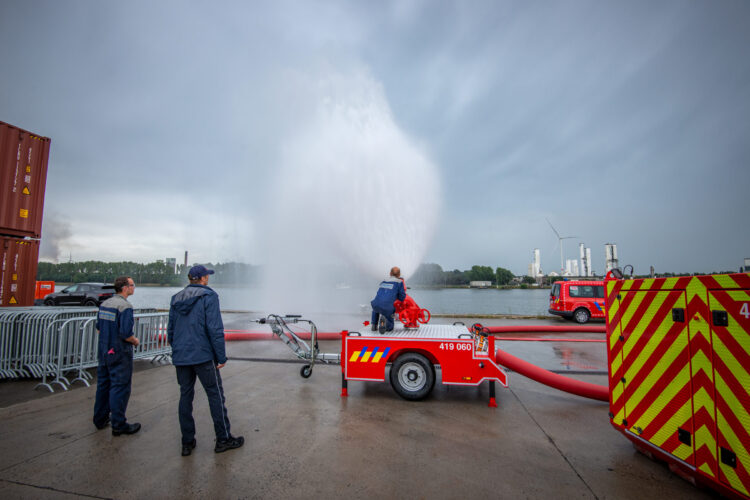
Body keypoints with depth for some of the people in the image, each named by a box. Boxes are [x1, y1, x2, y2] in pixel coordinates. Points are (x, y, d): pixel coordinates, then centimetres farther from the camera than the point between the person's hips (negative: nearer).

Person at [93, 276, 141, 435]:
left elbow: (99, 327, 15)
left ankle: (100, 419, 32)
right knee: (120, 388, 1)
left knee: (103, 384, 19)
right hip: (119, 353, -9)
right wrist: (135, 341, -7)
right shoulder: (125, 306, -21)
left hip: (104, 351, 9)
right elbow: (126, 334, -25)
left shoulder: (104, 304, 7)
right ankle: (118, 425, 9)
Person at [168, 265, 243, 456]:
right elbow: (215, 329, -16)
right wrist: (221, 356, -10)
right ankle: (223, 439, 12)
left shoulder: (176, 298, 11)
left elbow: (170, 330, 15)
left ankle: (187, 442, 21)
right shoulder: (208, 296, -10)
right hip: (203, 356, -7)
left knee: (185, 396, 13)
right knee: (216, 395, 3)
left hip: (180, 357, 7)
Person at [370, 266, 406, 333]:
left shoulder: (383, 281, 22)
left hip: (376, 304, 4)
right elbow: (402, 297, 4)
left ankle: (374, 325, 24)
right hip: (387, 308, -4)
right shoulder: (399, 282, 7)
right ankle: (384, 319, -14)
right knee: (390, 328, 17)